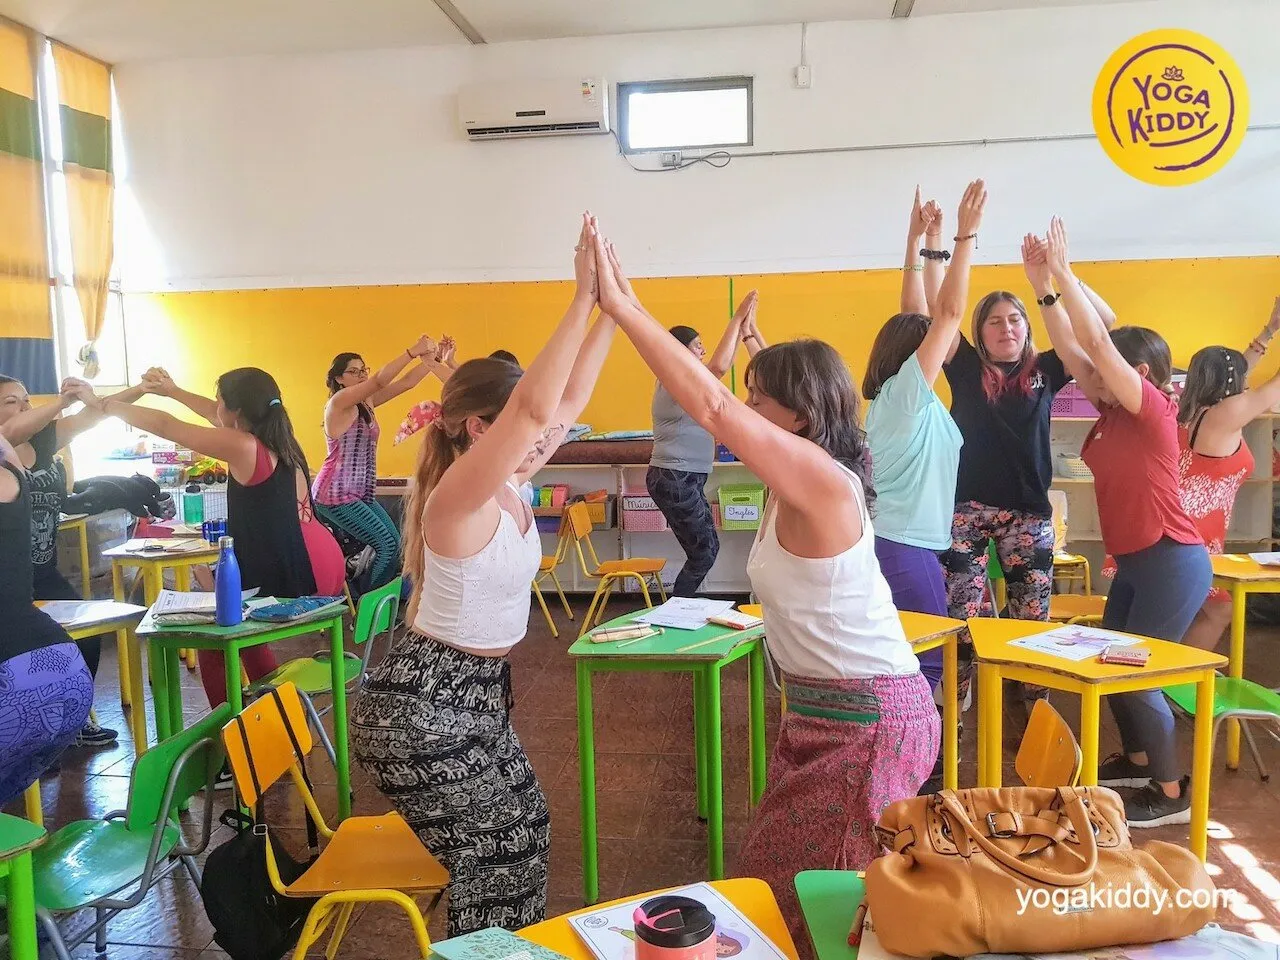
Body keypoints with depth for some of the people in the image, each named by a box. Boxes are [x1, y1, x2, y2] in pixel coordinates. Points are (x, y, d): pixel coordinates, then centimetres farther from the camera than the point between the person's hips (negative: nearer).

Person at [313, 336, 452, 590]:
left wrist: (431, 360, -12)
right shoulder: (339, 400, -13)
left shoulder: (366, 402, 9)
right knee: (387, 545, -10)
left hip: (360, 494, 8)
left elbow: (405, 383, 2)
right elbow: (380, 381, -27)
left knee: (394, 542, 5)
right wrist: (413, 351, -33)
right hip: (336, 495, -8)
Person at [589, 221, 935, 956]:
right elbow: (722, 406, 7)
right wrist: (626, 310, 4)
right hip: (828, 708, 9)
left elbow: (711, 407, -28)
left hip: (869, 719, -9)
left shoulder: (823, 479, -23)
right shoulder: (802, 482, 4)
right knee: (781, 882, 19)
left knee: (808, 895, 5)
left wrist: (621, 308, -24)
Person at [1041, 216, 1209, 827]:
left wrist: (1063, 271, -21)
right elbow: (1071, 349, 6)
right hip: (1134, 563, 9)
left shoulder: (1152, 411, -15)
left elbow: (1097, 342, -23)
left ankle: (1172, 793, 13)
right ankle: (1137, 762, 34)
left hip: (1171, 563, -9)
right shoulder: (1114, 413, 6)